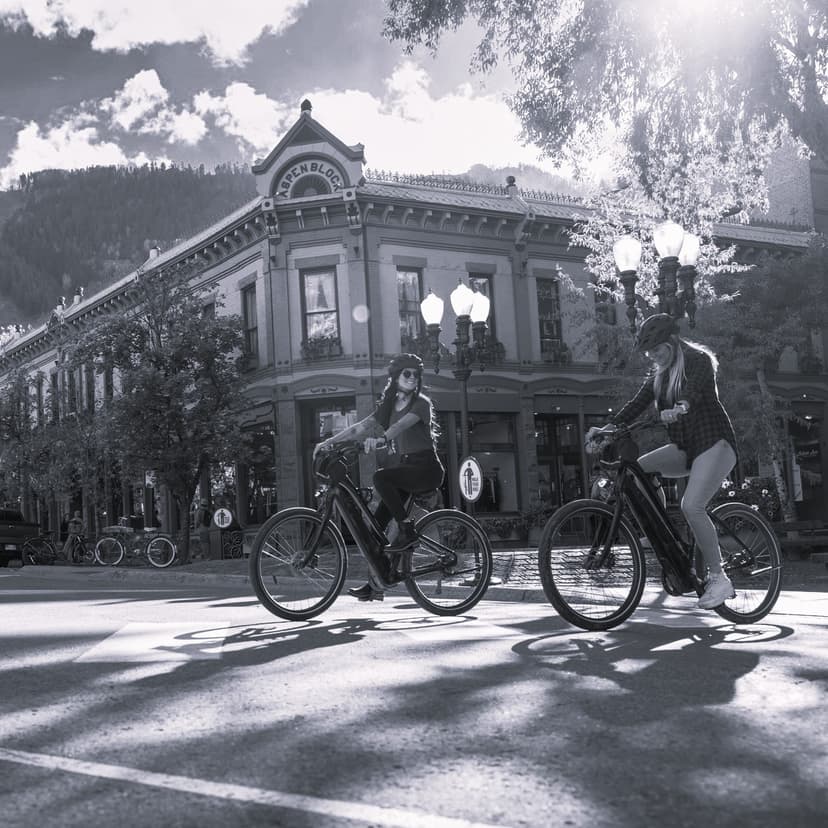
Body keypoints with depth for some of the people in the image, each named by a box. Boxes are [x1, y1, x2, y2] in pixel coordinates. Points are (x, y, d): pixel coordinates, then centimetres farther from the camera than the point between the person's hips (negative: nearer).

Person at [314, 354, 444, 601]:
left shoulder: (421, 403, -5)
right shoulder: (389, 405, 14)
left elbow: (402, 425, -25)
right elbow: (360, 427, 7)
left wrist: (380, 439, -43)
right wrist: (329, 441, -4)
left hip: (425, 467, -7)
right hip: (403, 467, 7)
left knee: (381, 477, -32)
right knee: (377, 522, -4)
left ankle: (407, 531, -22)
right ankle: (375, 584, 2)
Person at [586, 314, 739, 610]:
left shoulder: (698, 360, -9)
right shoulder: (658, 374, 11)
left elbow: (695, 389, -29)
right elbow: (637, 403, 0)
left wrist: (681, 407, -52)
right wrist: (608, 427, -15)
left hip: (715, 443, -7)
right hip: (684, 447, 7)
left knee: (691, 506, -24)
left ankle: (719, 579, -13)